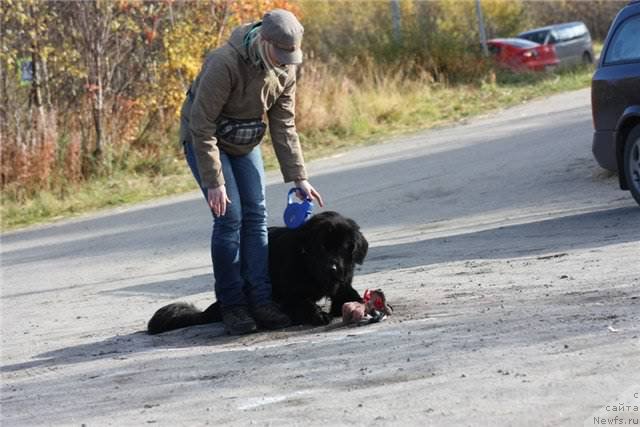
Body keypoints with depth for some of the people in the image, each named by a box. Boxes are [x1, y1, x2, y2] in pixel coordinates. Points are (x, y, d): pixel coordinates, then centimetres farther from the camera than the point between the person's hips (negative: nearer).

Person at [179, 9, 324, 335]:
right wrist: (214, 182, -28)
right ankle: (232, 306, -6)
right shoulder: (225, 64, -33)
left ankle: (260, 301, 0)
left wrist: (298, 176, -7)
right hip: (204, 140, -6)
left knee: (256, 216, -1)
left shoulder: (285, 69, -12)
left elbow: (284, 126, -3)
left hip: (245, 142, 6)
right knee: (229, 218, -13)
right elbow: (202, 125, -28)